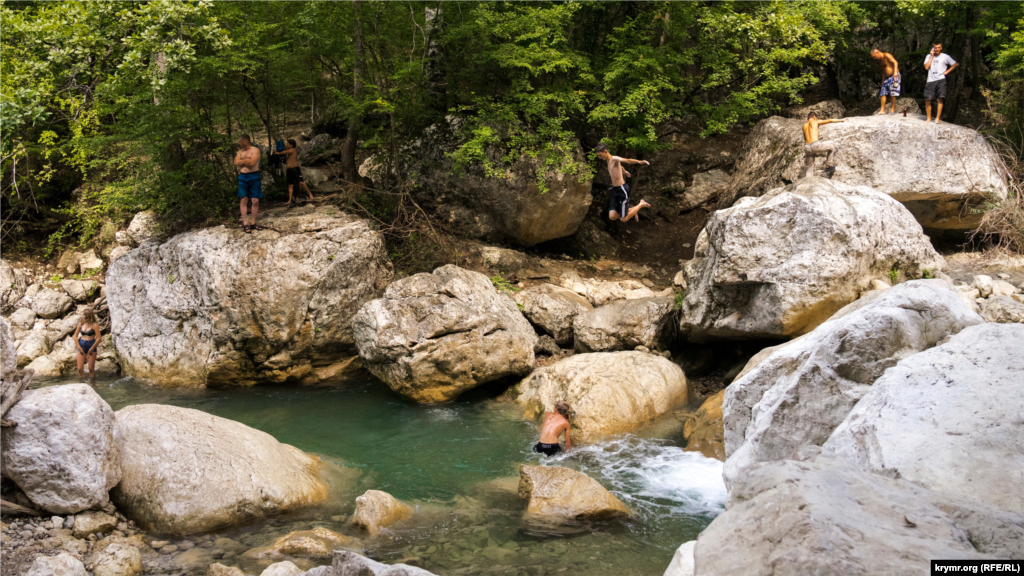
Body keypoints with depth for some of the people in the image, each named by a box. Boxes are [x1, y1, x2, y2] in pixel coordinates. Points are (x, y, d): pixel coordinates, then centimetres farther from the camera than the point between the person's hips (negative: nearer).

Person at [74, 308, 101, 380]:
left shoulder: (94, 325, -9)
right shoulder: (81, 324, 5)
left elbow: (99, 338, -11)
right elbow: (75, 336, 10)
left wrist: (91, 349, -10)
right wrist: (79, 347, 1)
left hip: (91, 345, -4)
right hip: (82, 345, 4)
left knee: (91, 368, -2)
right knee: (80, 368, -2)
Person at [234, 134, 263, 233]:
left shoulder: (255, 150, -4)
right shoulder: (240, 151, 13)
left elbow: (252, 163, -17)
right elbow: (236, 163, 1)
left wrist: (241, 162, -4)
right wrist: (246, 160, -9)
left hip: (254, 177, -4)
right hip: (242, 177, 4)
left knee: (255, 201, -3)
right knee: (244, 200, 0)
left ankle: (253, 223, 7)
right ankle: (245, 223, 2)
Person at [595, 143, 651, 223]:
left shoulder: (614, 159, -14)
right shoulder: (609, 161, 15)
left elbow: (627, 160, -32)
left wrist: (640, 162, -50)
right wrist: (625, 172, 58)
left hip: (622, 190, -9)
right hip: (615, 190, 9)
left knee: (623, 219, -5)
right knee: (612, 217, -4)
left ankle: (641, 204, 15)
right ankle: (632, 210, 19)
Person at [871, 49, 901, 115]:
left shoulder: (886, 55, -9)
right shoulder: (880, 60, 17)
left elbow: (895, 62, -21)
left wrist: (895, 72, -35)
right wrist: (883, 81, 22)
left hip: (894, 76, -9)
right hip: (887, 77, 9)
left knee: (893, 93, -10)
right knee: (883, 93, 1)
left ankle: (893, 110, -6)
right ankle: (882, 110, 1)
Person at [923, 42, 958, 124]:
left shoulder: (945, 57, 8)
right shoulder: (929, 56, 12)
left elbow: (955, 64, 14)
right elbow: (926, 67, -2)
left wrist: (947, 71, 2)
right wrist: (932, 56, -1)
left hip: (941, 80, -2)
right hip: (930, 81, 2)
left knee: (940, 99, -14)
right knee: (927, 100, -3)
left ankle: (938, 118, -12)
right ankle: (928, 118, 12)